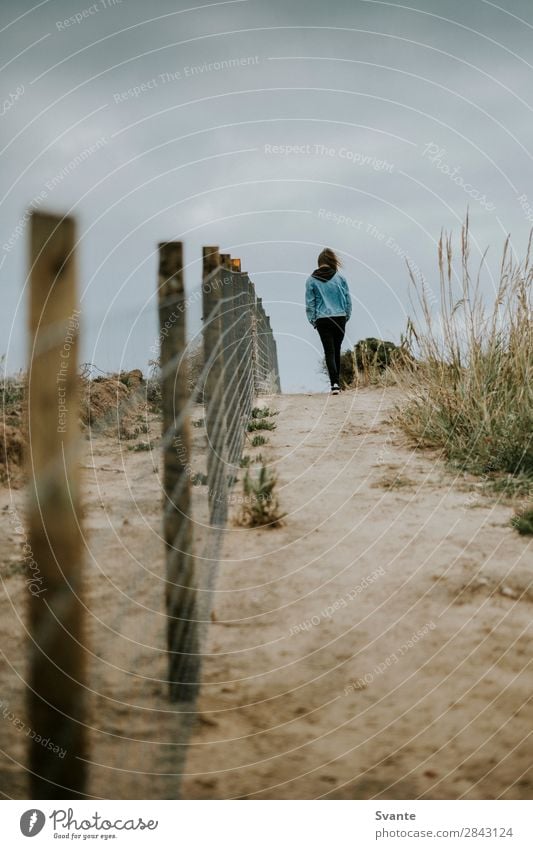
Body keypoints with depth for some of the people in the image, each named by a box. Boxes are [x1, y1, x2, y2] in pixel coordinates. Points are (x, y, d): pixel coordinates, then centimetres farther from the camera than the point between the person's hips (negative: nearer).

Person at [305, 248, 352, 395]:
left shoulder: (311, 280, -2)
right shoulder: (339, 277, 1)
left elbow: (310, 303, 1)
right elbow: (348, 299, 5)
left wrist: (313, 320, 10)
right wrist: (347, 316, 15)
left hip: (322, 320, -2)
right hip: (340, 318, 2)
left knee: (329, 351, -2)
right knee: (337, 350, 14)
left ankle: (334, 383, -14)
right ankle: (337, 381, 22)